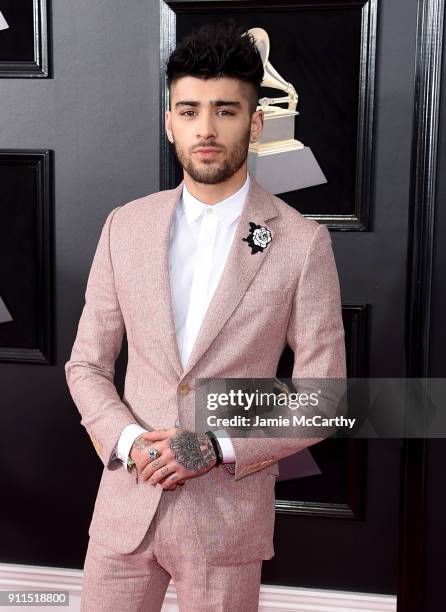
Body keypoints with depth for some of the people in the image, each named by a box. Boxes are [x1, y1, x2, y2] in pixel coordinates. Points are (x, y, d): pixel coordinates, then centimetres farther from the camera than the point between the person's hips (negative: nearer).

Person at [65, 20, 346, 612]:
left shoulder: (302, 242, -8)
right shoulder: (125, 226, 1)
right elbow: (87, 364, 6)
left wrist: (219, 448, -16)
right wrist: (129, 442, -11)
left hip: (227, 513, -2)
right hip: (125, 503, 3)